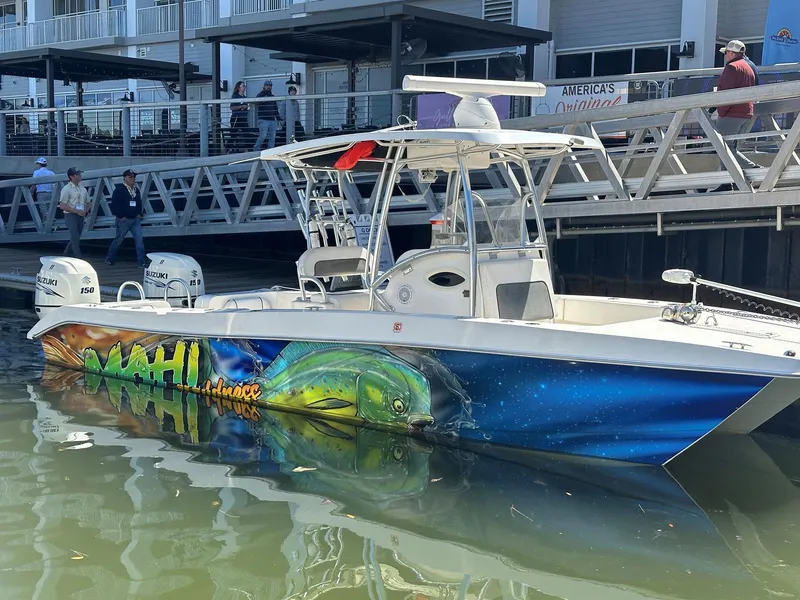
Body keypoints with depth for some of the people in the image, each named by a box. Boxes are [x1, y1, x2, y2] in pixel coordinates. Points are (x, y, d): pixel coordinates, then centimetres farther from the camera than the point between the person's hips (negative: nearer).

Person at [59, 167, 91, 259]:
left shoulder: (82, 188, 12)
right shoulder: (66, 189, -9)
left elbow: (88, 202, 20)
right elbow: (62, 206, -14)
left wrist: (86, 210, -2)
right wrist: (77, 211, -19)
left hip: (80, 216, 7)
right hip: (70, 216, -7)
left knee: (75, 238, 14)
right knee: (75, 238, -14)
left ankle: (66, 255, 30)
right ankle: (78, 258, -13)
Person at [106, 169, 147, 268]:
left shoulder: (136, 190, 12)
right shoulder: (119, 190, -11)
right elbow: (114, 204, -15)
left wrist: (139, 214, 11)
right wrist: (120, 216, -15)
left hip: (135, 219, 6)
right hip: (124, 220, -6)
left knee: (139, 240, -5)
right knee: (118, 240, 7)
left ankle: (141, 262, -5)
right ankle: (110, 259, 26)